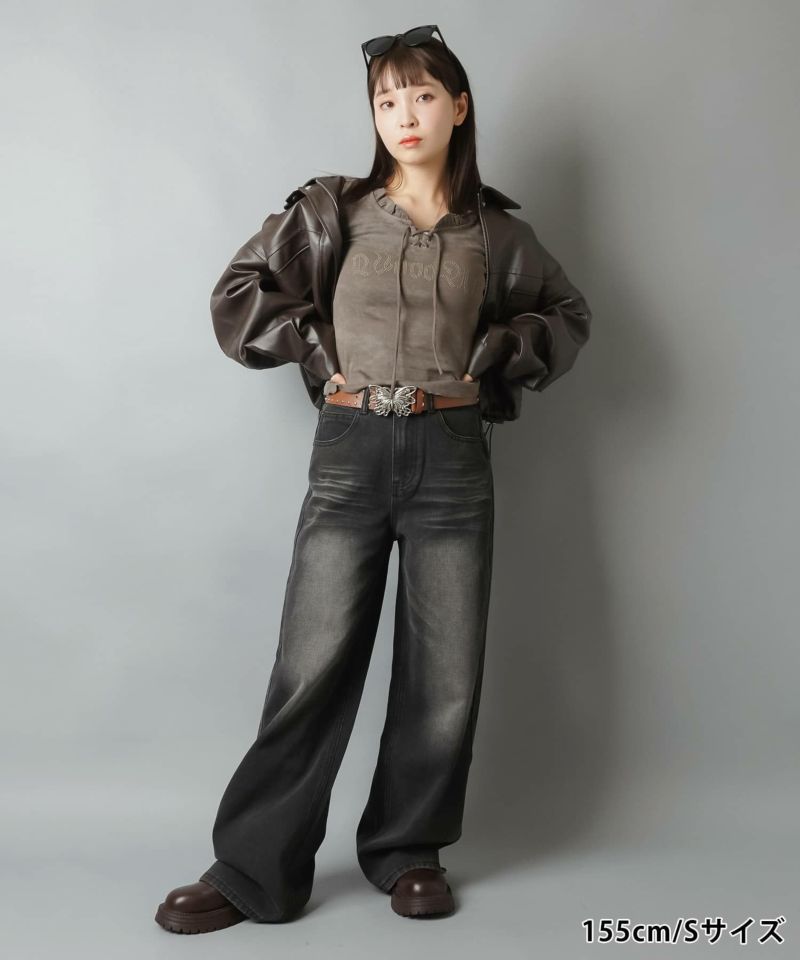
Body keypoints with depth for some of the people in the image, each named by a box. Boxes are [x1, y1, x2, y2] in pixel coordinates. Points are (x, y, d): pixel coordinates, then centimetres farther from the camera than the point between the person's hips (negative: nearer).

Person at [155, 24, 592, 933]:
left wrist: (498, 354, 5)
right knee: (313, 667, -1)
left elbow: (567, 313, 20)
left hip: (452, 456, 2)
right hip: (350, 451, -1)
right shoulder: (330, 212, 6)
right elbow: (237, 295, 8)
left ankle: (408, 850, 26)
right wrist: (317, 343, -1)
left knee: (444, 674, 5)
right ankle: (254, 871, 13)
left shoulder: (495, 232, 9)